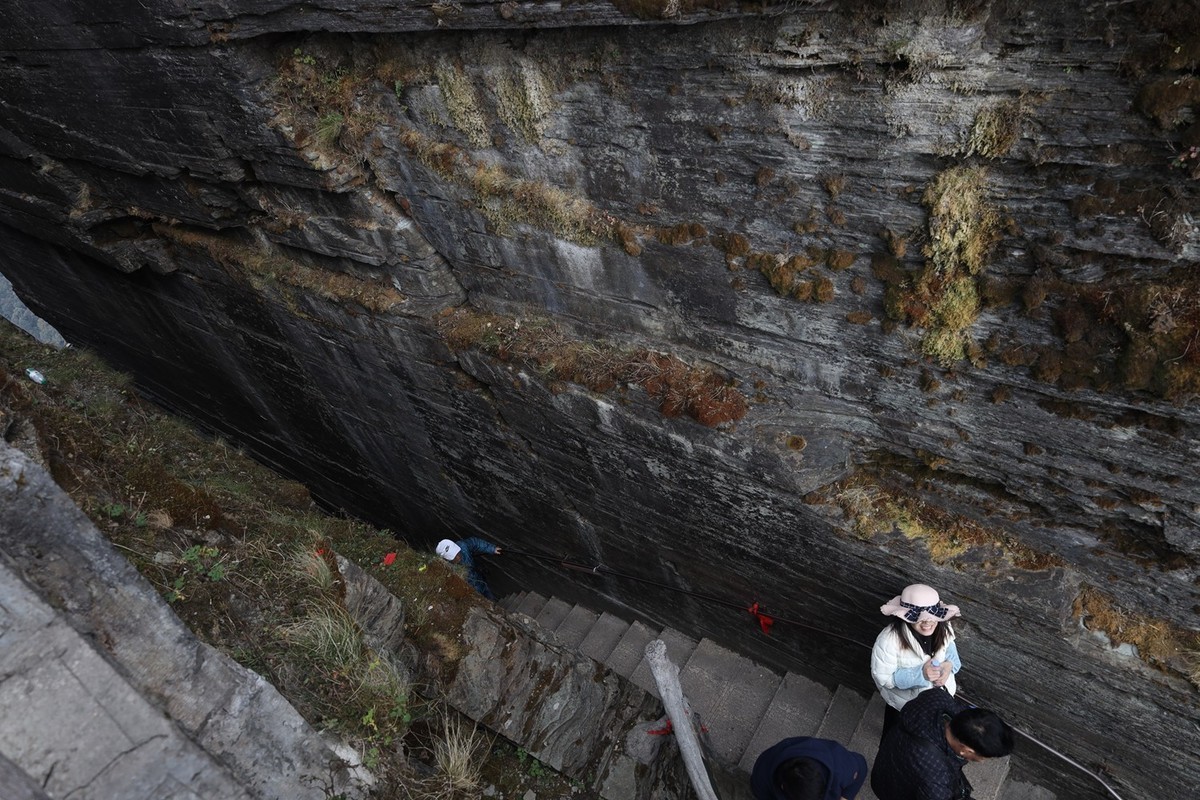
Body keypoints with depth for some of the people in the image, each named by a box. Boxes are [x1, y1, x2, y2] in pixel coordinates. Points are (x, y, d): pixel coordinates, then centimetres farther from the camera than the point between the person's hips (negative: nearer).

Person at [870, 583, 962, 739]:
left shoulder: (942, 628, -24)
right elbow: (882, 677, -30)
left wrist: (949, 664, -25)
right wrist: (920, 674, -39)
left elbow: (949, 646, -2)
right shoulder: (888, 641, -40)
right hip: (905, 701, -4)